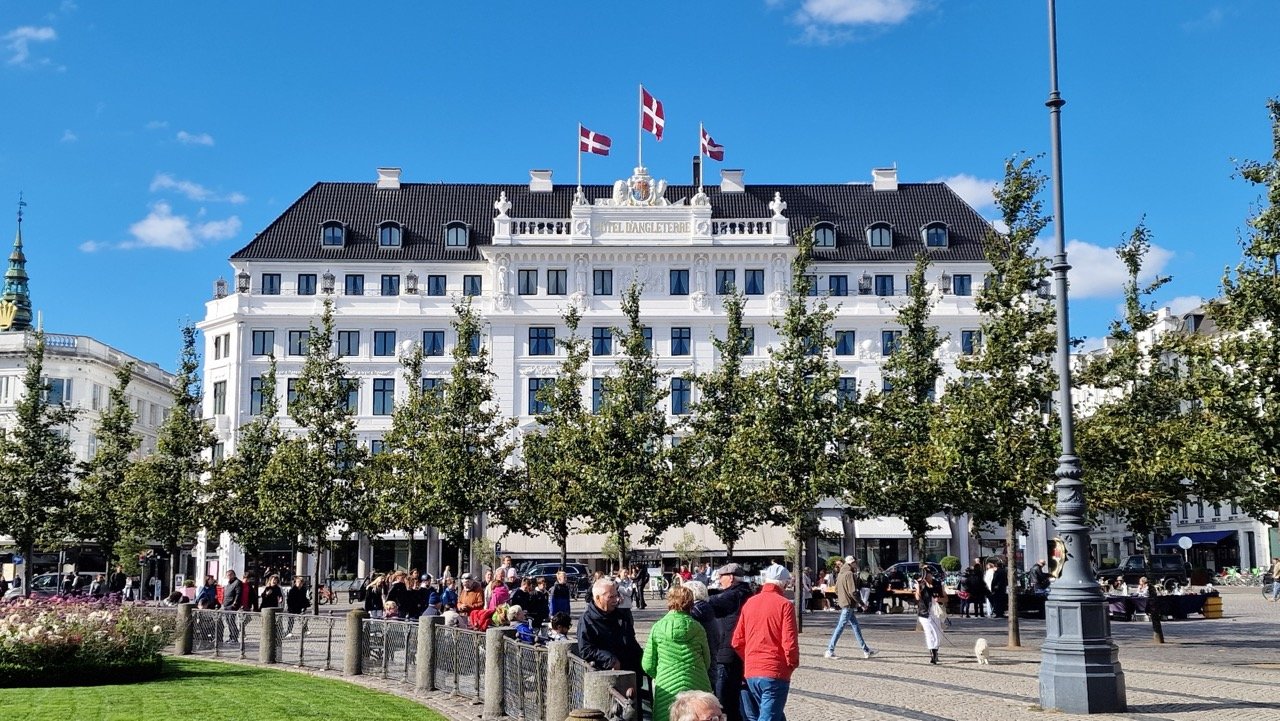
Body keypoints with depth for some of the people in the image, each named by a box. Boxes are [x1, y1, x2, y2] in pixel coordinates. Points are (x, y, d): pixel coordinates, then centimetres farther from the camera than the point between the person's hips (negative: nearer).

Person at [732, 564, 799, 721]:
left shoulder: (750, 602, 7)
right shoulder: (784, 604, -8)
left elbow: (737, 641, 8)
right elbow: (789, 642, -13)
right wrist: (792, 664, 3)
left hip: (750, 672, 5)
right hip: (775, 673, -5)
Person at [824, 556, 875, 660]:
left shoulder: (841, 574, 14)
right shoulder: (849, 574, -14)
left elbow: (836, 590, 19)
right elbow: (852, 592, -19)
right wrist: (861, 603, -11)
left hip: (843, 603, 10)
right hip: (848, 605, -10)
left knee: (856, 627, 13)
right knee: (840, 627, -6)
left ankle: (866, 651, 19)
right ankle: (830, 651, -4)